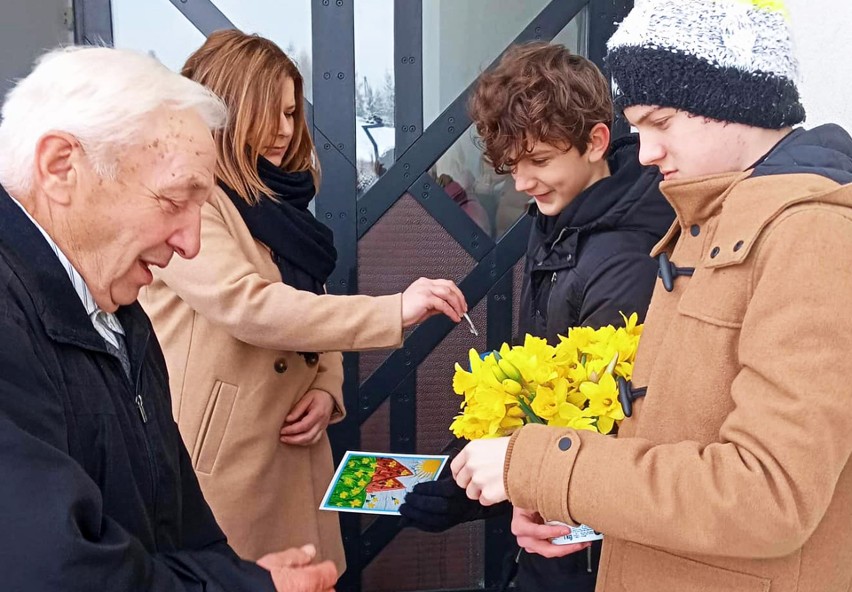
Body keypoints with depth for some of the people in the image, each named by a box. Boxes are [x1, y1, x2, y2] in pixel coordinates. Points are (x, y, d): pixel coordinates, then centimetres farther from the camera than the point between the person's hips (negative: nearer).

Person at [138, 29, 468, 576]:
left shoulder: (276, 200, 15)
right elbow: (248, 306, -25)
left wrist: (326, 390, -4)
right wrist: (395, 310, -26)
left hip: (293, 456, 8)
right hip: (219, 465, -7)